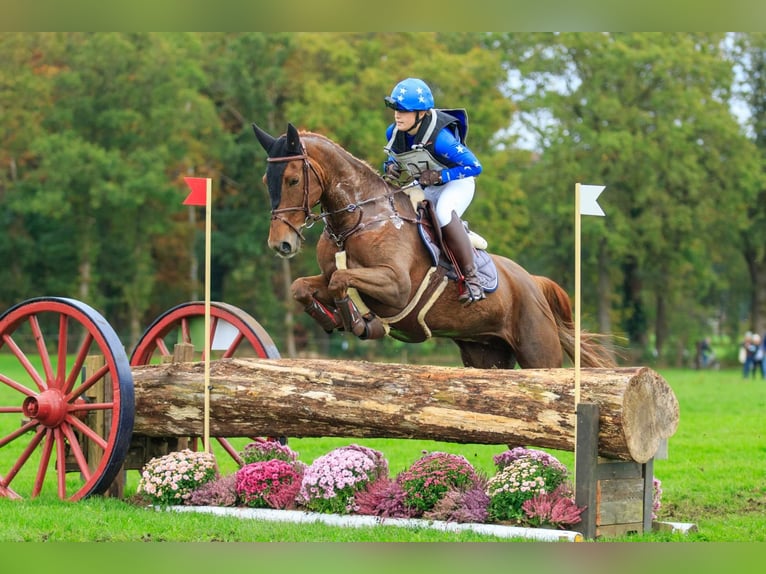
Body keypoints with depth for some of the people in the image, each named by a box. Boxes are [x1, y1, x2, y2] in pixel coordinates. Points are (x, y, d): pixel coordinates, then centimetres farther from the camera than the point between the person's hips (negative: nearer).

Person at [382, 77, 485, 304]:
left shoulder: (440, 137, -32)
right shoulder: (394, 133, -11)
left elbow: (474, 166, -27)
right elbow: (393, 158, 12)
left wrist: (438, 176, -32)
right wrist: (390, 167, -13)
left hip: (457, 184, -8)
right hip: (424, 189, 8)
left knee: (443, 212, -38)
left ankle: (471, 278, -31)